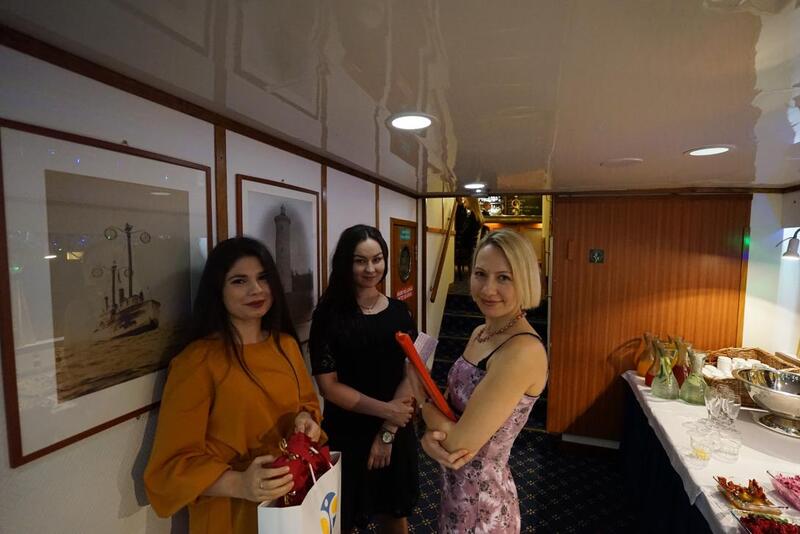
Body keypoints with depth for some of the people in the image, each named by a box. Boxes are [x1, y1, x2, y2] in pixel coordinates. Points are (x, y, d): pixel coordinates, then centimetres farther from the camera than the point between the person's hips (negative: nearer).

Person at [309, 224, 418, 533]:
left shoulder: (399, 312, -2)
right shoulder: (329, 314, -11)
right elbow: (328, 385, -14)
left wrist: (387, 432, -11)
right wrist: (385, 409, -18)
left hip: (396, 433, 3)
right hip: (346, 435, -2)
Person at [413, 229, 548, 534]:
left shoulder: (523, 351, -29)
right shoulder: (480, 333, -1)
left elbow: (459, 443, -27)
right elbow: (450, 404, 3)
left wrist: (418, 385, -12)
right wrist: (431, 435, -19)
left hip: (482, 505, -7)